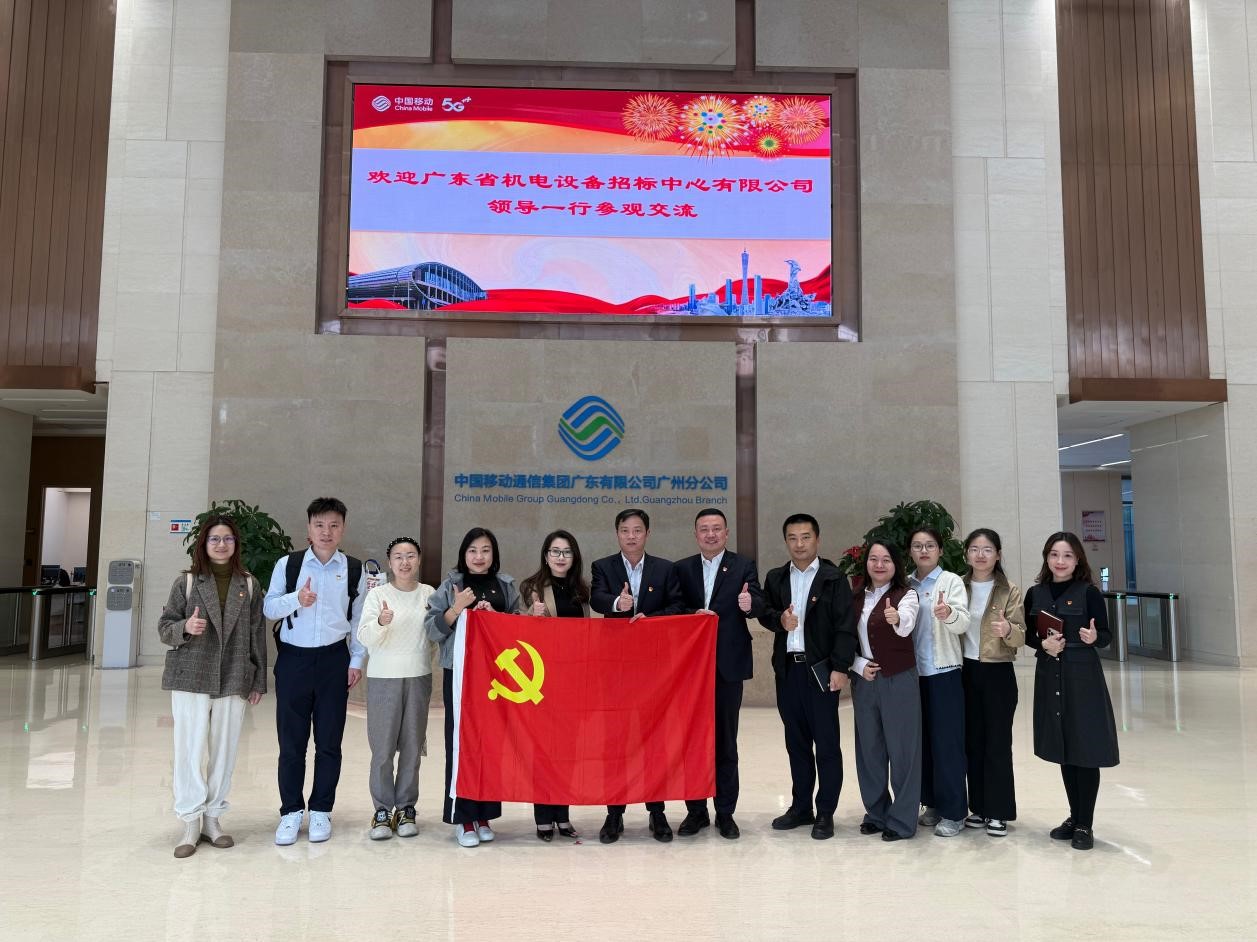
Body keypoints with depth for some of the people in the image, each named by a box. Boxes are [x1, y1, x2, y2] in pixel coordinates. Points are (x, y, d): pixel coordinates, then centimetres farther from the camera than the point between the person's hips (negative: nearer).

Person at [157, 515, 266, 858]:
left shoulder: (249, 585, 7)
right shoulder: (186, 582, 4)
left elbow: (257, 634, 7)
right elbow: (164, 626, 5)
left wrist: (258, 681, 5)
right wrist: (185, 627, -18)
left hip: (233, 682, 1)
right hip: (191, 678, -1)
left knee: (224, 752, 6)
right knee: (190, 750, -2)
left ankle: (212, 818, 19)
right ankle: (191, 823, 9)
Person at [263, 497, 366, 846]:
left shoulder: (354, 569, 3)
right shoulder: (287, 564, 0)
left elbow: (359, 618, 6)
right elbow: (269, 608, 0)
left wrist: (356, 660, 2)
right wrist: (296, 599, -19)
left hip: (334, 661, 1)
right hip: (293, 659, 0)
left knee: (329, 742, 7)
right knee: (291, 741, 4)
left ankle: (321, 811, 20)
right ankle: (291, 812, 18)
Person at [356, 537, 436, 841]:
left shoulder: (428, 594, 5)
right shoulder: (378, 594, -2)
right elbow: (365, 637, -9)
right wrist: (380, 622, -30)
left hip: (418, 676, 2)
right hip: (383, 678, -2)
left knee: (412, 745, 6)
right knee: (383, 746, 0)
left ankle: (406, 808, 18)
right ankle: (382, 810, 11)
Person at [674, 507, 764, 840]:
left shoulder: (743, 566, 0)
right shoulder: (682, 568, 7)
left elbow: (758, 603, -14)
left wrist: (750, 604, -34)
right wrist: (694, 615, -14)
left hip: (727, 664, -2)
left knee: (725, 741, 7)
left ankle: (725, 813, 18)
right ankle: (696, 810, 21)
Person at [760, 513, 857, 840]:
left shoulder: (834, 578, -5)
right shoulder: (775, 578, 9)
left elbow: (846, 626, -9)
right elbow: (764, 613, 10)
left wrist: (840, 667, -14)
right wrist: (779, 619, -12)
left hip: (820, 669, -4)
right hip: (787, 669, 5)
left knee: (826, 743, 2)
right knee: (796, 741, 13)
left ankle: (825, 813, 13)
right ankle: (800, 806, 25)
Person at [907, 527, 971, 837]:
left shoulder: (951, 581, -4)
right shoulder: (906, 584, 9)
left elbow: (963, 623, -19)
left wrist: (949, 614, -39)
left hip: (944, 672, -4)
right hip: (914, 672, 5)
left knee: (947, 741, -2)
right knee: (923, 739, 10)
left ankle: (953, 812, 8)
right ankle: (933, 804, 23)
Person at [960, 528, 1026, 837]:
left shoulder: (1010, 591, -5)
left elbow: (1021, 637, -9)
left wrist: (1008, 631, -31)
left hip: (998, 674, -3)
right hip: (966, 673, 3)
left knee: (998, 743, 2)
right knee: (972, 741, 9)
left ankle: (999, 811, 13)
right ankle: (979, 807, 21)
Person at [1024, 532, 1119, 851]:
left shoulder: (1088, 592, -6)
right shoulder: (1035, 594, 5)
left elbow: (1106, 636, -5)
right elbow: (1028, 634, 9)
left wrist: (1094, 638, -26)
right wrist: (1043, 645, -11)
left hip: (1083, 677, -4)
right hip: (1049, 677, 4)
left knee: (1085, 750, 1)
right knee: (1063, 750, 13)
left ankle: (1085, 825, 12)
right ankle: (1074, 816, 27)